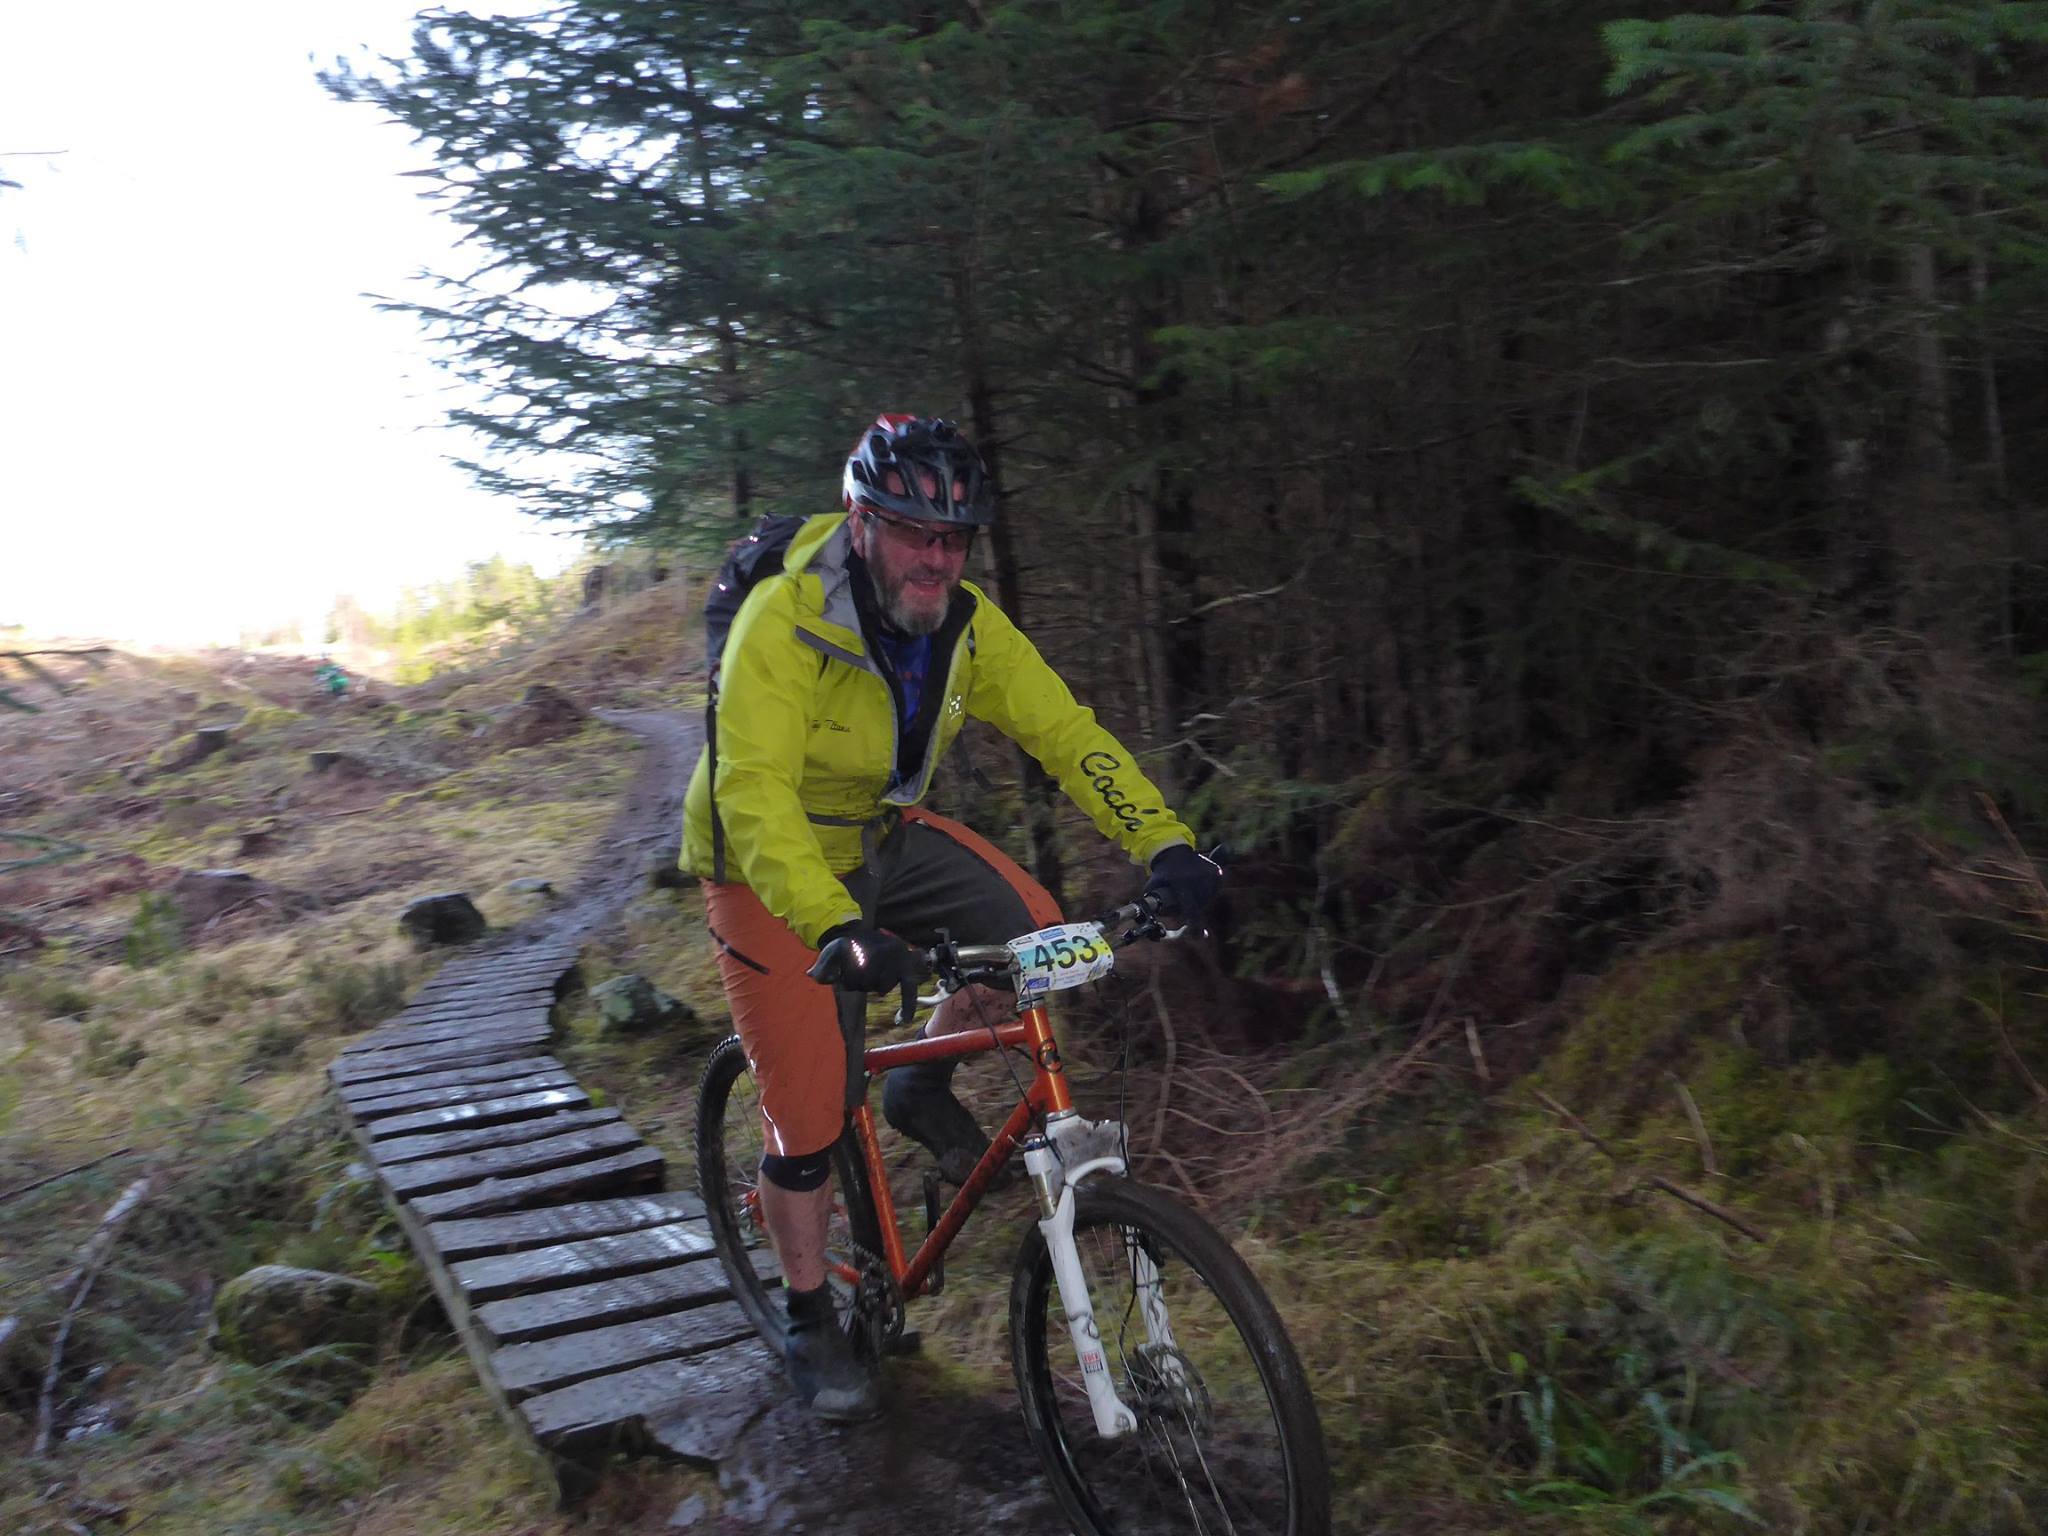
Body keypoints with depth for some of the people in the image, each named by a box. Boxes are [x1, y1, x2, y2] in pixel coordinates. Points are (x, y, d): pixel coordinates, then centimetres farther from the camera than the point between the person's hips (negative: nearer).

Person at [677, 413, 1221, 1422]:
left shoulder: (965, 625, -12)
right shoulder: (784, 621, -29)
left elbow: (1065, 733, -15)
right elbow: (753, 793, -38)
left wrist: (1164, 844, -31)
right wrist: (836, 929, -52)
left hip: (881, 837, 5)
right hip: (770, 869, -5)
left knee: (1034, 931, -15)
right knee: (810, 1115, -5)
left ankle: (923, 1088, 12)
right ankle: (810, 1322, 19)